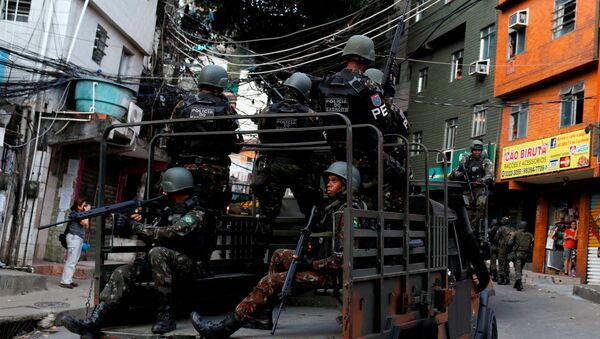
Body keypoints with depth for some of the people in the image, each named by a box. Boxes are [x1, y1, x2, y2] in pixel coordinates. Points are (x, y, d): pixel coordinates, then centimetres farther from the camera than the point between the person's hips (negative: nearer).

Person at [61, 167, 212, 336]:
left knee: (157, 252, -37)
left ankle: (166, 313, -28)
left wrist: (133, 225, -24)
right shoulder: (171, 210, 15)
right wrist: (139, 222, -4)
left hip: (188, 266, -8)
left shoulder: (196, 214, -14)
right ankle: (93, 323, -20)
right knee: (123, 273, -12)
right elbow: (156, 233, 15)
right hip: (162, 261, 8)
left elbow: (169, 234, -28)